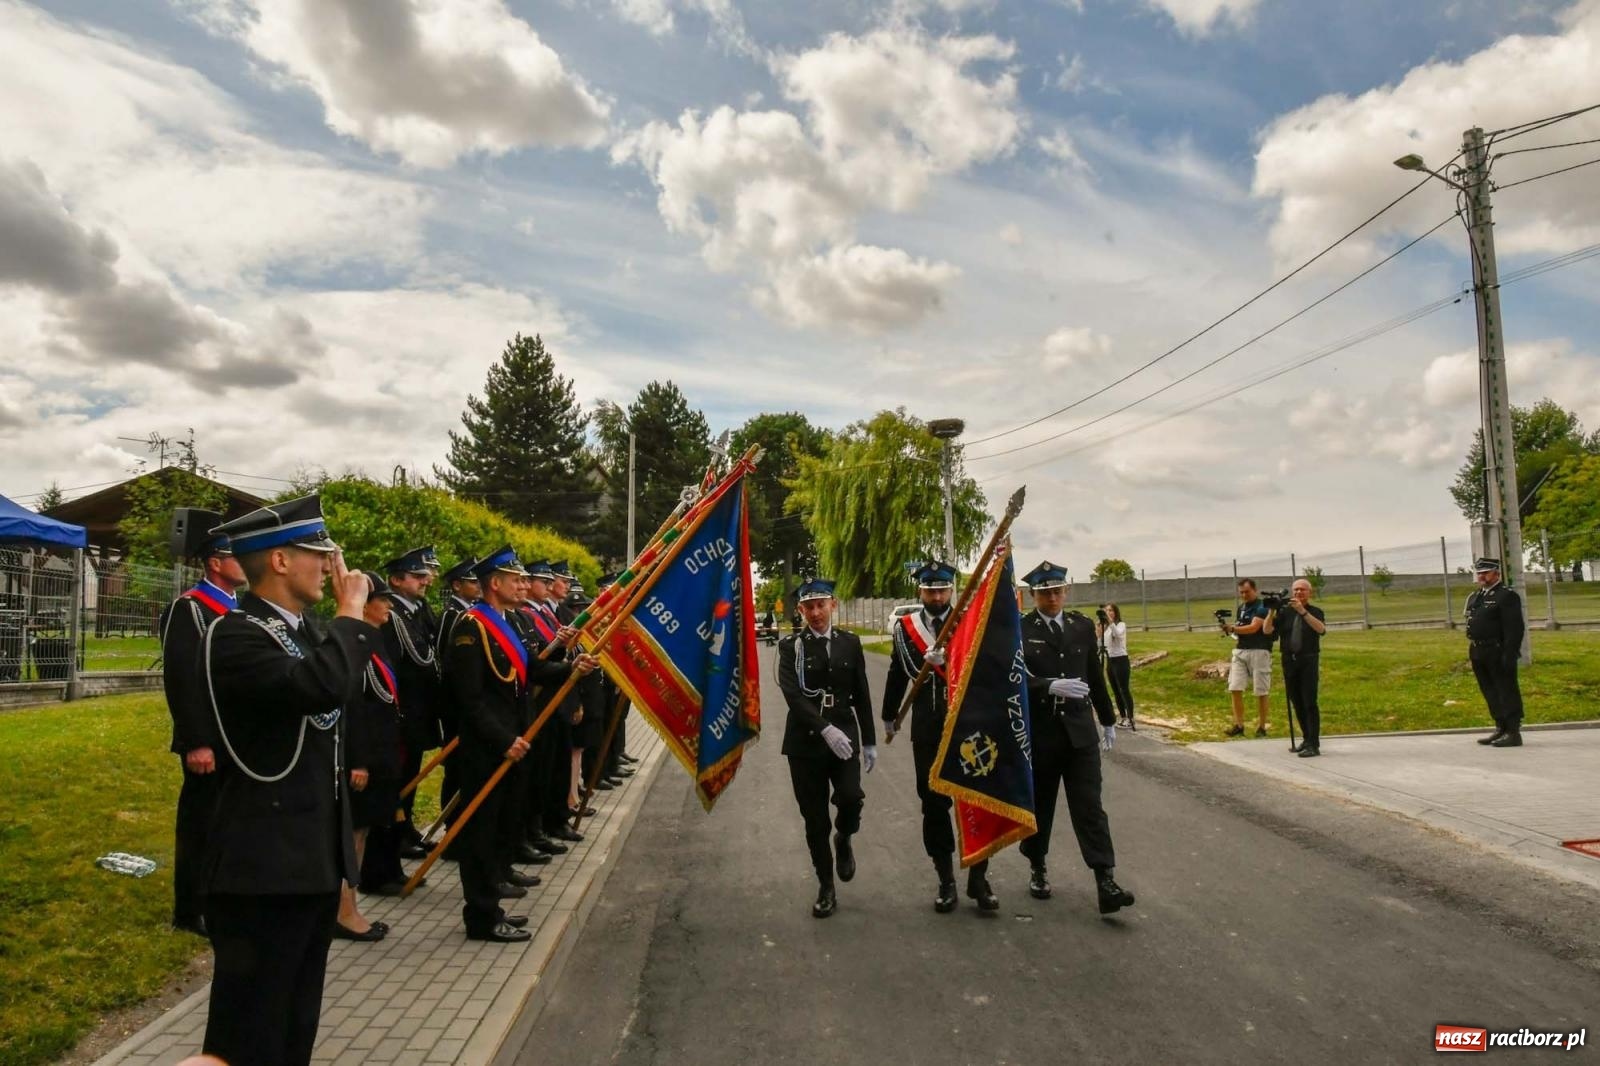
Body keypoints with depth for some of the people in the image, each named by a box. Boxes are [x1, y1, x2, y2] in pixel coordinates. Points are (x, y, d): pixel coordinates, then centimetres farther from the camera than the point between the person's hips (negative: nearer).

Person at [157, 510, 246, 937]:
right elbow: (180, 681, -19)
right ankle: (190, 910, 15)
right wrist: (196, 742, -23)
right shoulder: (187, 609, -13)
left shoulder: (240, 609, 12)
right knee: (200, 821, 3)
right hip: (210, 740, -8)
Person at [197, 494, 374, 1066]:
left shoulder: (307, 627, 9)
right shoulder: (235, 635, -17)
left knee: (296, 1019, 21)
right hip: (265, 862, -9)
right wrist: (350, 612, -19)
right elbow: (322, 686, -33)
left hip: (315, 854, 9)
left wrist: (355, 614, 11)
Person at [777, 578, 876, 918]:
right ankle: (826, 887, 21)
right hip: (806, 741, -1)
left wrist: (869, 741, 9)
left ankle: (843, 839, 15)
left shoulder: (850, 643, 7)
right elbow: (793, 694, -14)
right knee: (815, 819, 4)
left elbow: (861, 695, 10)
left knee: (851, 798, -20)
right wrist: (825, 729, -25)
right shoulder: (790, 646, -1)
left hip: (844, 737, 1)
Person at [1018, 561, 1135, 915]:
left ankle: (1105, 882, -5)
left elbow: (1095, 676, 15)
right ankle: (1038, 868, 30)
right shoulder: (1020, 630, -6)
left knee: (1090, 806, -3)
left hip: (1080, 730, 2)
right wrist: (1051, 686, -30)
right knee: (1038, 804, 11)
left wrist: (1107, 720, 20)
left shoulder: (1083, 626, 7)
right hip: (1038, 731, -2)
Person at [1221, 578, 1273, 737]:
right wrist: (1231, 632, -1)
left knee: (1261, 692, 0)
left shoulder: (1262, 607, -6)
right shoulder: (1240, 608, 17)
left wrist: (1233, 628, -24)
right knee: (1235, 688, -3)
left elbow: (1253, 628, -17)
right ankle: (1238, 725, 1)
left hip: (1259, 651, -6)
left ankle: (1261, 727, 9)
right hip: (1240, 651, 6)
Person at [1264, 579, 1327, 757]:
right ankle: (1306, 739, 22)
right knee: (1296, 702, 9)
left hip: (1308, 660, -3)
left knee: (1309, 702, -9)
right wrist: (1271, 612, -14)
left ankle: (1314, 745, -8)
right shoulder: (1284, 612, 8)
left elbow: (1321, 629, -19)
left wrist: (1303, 611, -27)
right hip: (1289, 661, 3)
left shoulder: (1315, 612, 2)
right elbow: (1267, 630, 0)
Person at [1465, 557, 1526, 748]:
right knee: (1490, 693, 15)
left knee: (1507, 693, -1)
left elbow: (1514, 628, -15)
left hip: (1499, 654, -8)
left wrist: (1509, 655, -20)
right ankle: (1501, 729, 25)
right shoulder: (1474, 597, 16)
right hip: (1479, 654, 8)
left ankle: (1514, 733, 4)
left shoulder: (1507, 596, -9)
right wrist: (1471, 653, 15)